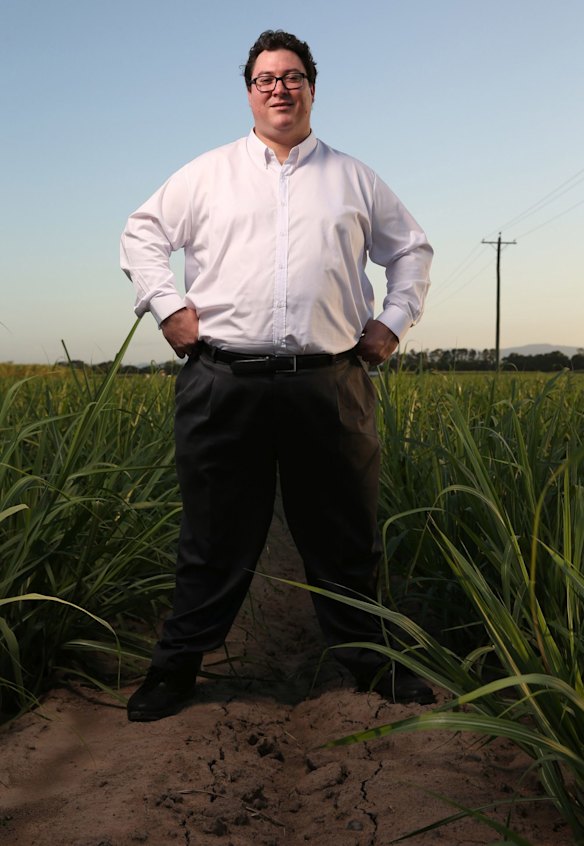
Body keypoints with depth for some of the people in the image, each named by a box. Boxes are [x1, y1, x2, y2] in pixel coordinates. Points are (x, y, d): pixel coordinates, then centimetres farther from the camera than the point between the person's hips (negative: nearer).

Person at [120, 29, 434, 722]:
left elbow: (411, 249, 24)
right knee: (216, 535, 6)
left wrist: (394, 321, 11)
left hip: (330, 384, 1)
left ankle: (370, 662, 25)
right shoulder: (209, 173, 13)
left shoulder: (352, 178, 17)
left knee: (344, 536, 9)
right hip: (225, 383, -1)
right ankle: (176, 668, 21)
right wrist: (166, 305, 3)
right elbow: (141, 233, 17)